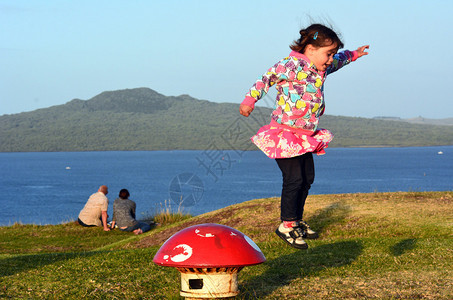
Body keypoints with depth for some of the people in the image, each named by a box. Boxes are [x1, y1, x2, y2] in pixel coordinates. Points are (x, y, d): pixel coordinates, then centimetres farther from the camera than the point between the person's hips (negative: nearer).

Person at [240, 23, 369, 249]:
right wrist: (250, 100, -21)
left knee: (307, 178, 13)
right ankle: (287, 225, 1)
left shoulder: (320, 69, 11)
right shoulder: (291, 65, -17)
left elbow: (338, 62, 33)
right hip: (285, 133, -9)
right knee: (294, 179, -10)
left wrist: (353, 55, 45)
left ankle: (297, 221, 26)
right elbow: (266, 78, -17)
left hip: (306, 135, 9)